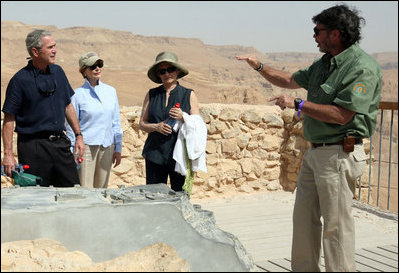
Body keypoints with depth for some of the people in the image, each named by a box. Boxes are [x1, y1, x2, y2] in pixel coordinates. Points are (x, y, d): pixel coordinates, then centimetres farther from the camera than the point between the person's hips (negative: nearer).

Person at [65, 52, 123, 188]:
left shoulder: (111, 91, 9)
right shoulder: (78, 94, -3)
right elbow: (71, 126, 0)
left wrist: (118, 149, 11)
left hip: (107, 147, 4)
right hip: (86, 146, -4)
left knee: (102, 189, 10)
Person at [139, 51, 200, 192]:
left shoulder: (189, 95, 6)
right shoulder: (151, 95, 10)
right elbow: (142, 124, 11)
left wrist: (183, 118, -14)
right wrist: (156, 127, -9)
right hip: (155, 154, 2)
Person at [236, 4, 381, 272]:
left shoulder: (362, 67, -15)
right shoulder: (323, 64, 13)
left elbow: (341, 115, -23)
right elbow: (292, 80, 30)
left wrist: (297, 104, -16)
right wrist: (260, 67, 22)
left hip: (340, 154, -9)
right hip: (315, 152, 9)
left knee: (336, 224, -4)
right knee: (304, 218, 15)